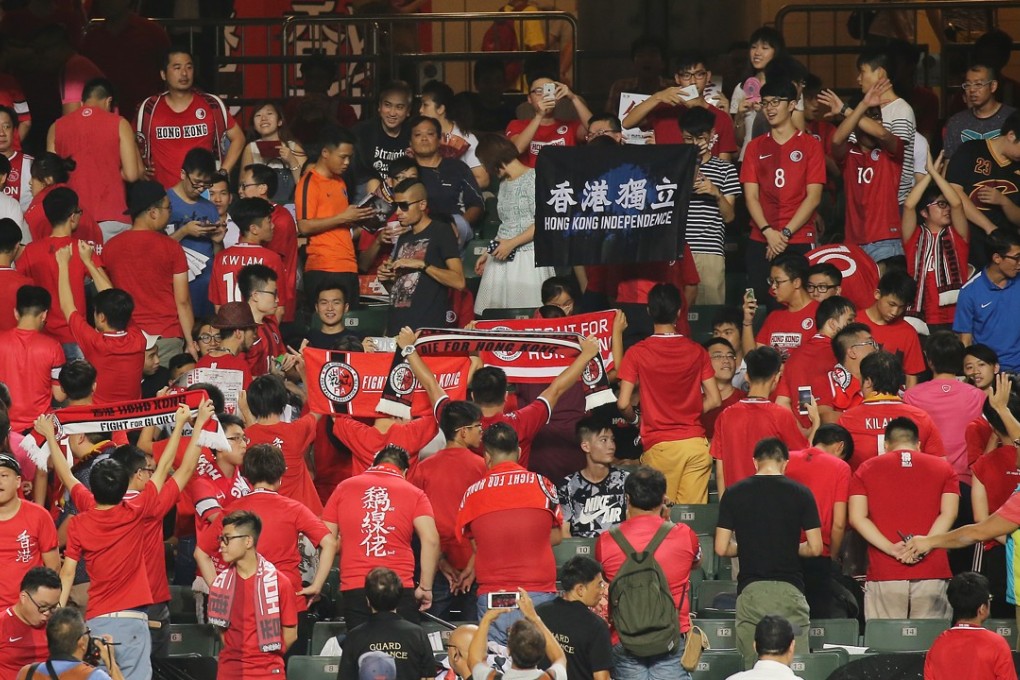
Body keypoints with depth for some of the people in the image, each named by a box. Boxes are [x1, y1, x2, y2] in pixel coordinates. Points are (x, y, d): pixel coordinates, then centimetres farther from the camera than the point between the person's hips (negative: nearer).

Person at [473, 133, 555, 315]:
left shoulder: (533, 179, -8)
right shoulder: (504, 183, 17)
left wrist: (512, 243, -15)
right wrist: (488, 253, 20)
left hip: (527, 259, -8)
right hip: (503, 259, 8)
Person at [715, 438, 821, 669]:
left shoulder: (734, 494, 3)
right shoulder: (800, 493, 0)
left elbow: (722, 548, 2)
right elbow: (815, 548, 0)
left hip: (750, 589, 1)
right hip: (789, 589, -1)